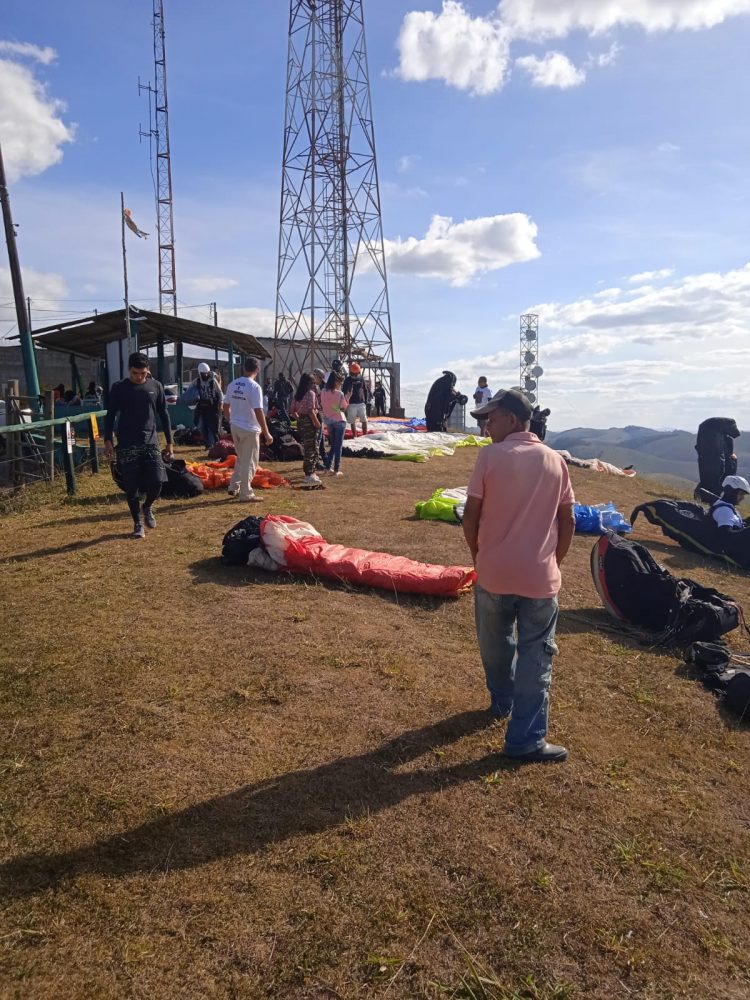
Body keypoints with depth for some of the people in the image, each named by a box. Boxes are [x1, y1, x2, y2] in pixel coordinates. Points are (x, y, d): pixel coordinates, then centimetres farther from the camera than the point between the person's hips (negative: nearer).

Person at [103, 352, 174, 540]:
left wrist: (169, 442, 7)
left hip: (150, 443, 1)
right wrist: (108, 440, -4)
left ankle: (147, 507, 23)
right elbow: (110, 415, 4)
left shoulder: (156, 386, 4)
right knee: (131, 487, 1)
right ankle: (138, 524, 16)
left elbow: (164, 415, 9)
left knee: (156, 482, -9)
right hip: (127, 445, -1)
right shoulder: (119, 388, 1)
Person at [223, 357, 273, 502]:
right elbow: (258, 412, -20)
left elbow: (225, 407, 11)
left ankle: (233, 488, 25)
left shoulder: (232, 384, 5)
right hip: (249, 430, -7)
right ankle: (246, 494, 8)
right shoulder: (254, 387, -17)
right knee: (249, 463, 3)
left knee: (241, 459, 22)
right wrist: (267, 433, -15)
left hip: (235, 427, 7)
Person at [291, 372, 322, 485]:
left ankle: (310, 473, 25)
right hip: (309, 422, -8)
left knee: (308, 448, 17)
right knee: (311, 449, -1)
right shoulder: (311, 393, -13)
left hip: (301, 422, 8)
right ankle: (309, 475, 1)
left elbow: (293, 411, 12)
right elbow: (311, 411, -21)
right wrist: (317, 423, -14)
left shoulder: (298, 394, 10)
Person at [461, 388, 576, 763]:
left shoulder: (490, 455, -8)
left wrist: (477, 555, 9)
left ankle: (502, 703, 42)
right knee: (536, 657, 8)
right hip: (540, 577, 1)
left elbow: (471, 514, -7)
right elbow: (568, 523, 3)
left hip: (494, 573, -1)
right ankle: (526, 739, 10)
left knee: (496, 647, 21)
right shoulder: (555, 461, 2)